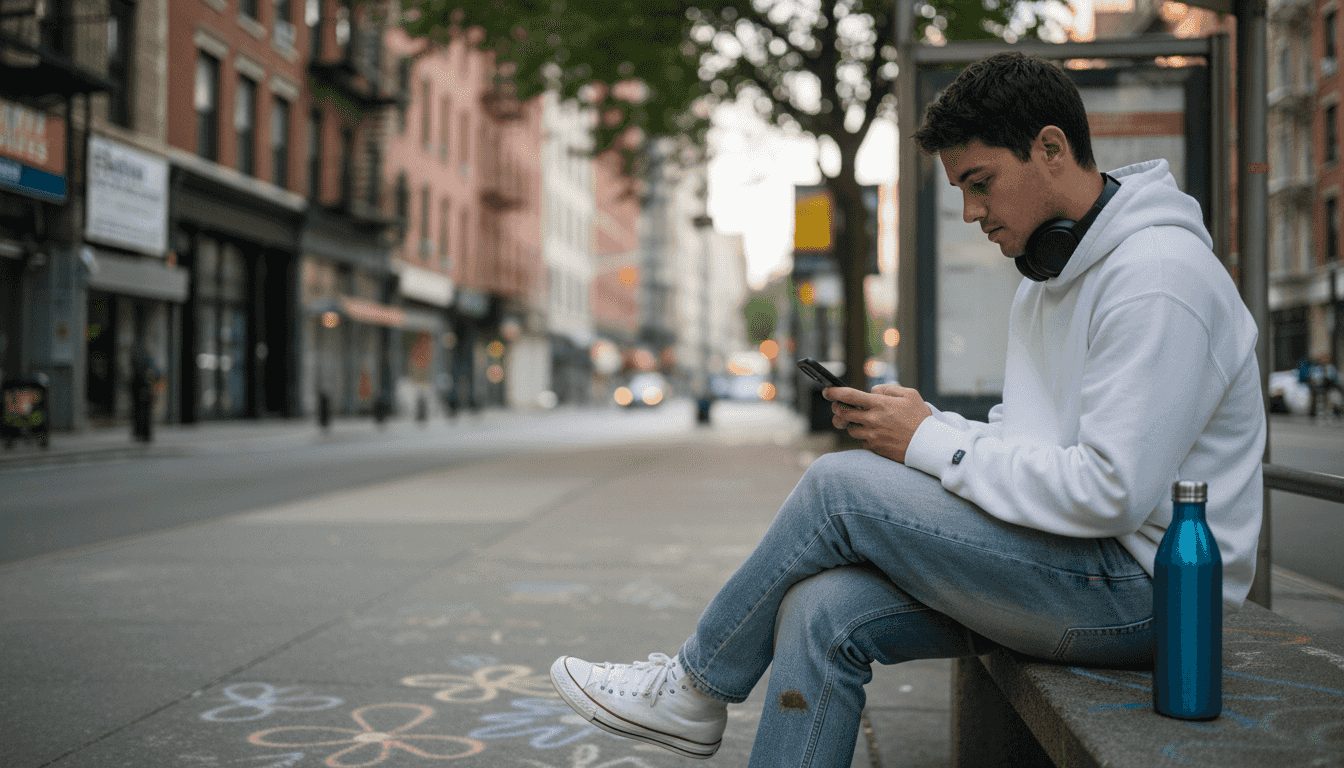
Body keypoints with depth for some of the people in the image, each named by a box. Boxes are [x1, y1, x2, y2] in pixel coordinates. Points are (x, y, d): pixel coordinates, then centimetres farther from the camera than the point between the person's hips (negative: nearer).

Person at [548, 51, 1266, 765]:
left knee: (840, 486, -17)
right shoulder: (1052, 270, 14)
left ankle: (695, 686, 4)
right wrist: (925, 421, -5)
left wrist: (930, 444, -17)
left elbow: (1112, 492, -24)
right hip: (1074, 562, 9)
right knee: (824, 609, -12)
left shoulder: (1157, 277, -18)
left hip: (1146, 583, -9)